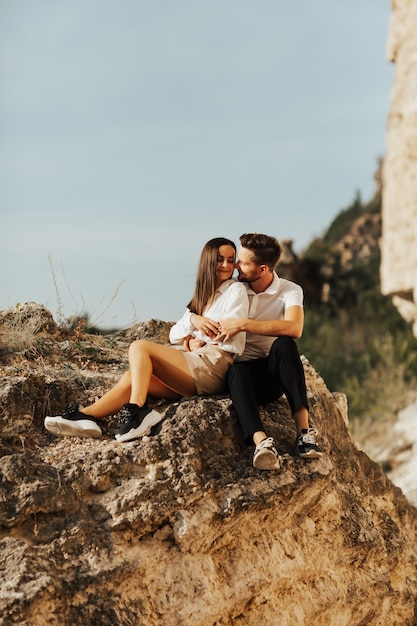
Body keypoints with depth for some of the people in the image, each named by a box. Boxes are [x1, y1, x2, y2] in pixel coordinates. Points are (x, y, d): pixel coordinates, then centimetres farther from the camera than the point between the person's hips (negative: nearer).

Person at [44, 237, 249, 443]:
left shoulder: (236, 290, 6)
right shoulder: (202, 295, 26)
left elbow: (233, 333, -10)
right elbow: (174, 335, 14)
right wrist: (193, 320, -5)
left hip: (213, 366, -7)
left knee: (140, 347, -17)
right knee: (132, 376, -11)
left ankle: (137, 411, -31)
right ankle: (86, 416, -22)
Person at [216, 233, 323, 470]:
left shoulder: (290, 291, -4)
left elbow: (294, 328, -24)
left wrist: (244, 324, -27)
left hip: (275, 372, -1)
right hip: (246, 370, 1)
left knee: (283, 344, -35)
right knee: (237, 371, -36)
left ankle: (304, 430, -41)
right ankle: (262, 442, -62)